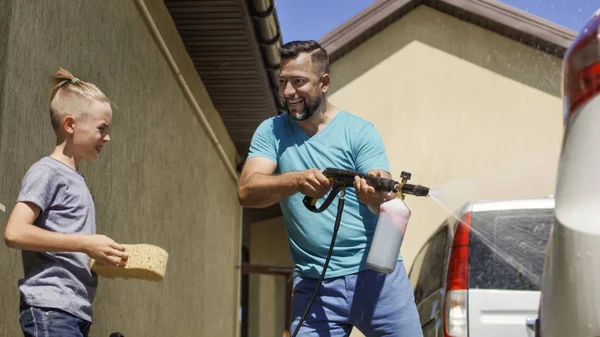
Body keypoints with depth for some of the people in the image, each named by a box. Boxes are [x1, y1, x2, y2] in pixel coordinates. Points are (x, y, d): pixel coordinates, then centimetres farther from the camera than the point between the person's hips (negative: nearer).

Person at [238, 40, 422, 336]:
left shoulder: (360, 131, -1)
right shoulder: (271, 132, 5)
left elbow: (388, 205, -10)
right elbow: (247, 192, -9)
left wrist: (376, 194, -34)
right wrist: (297, 180, -28)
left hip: (376, 275, -1)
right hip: (315, 284, 1)